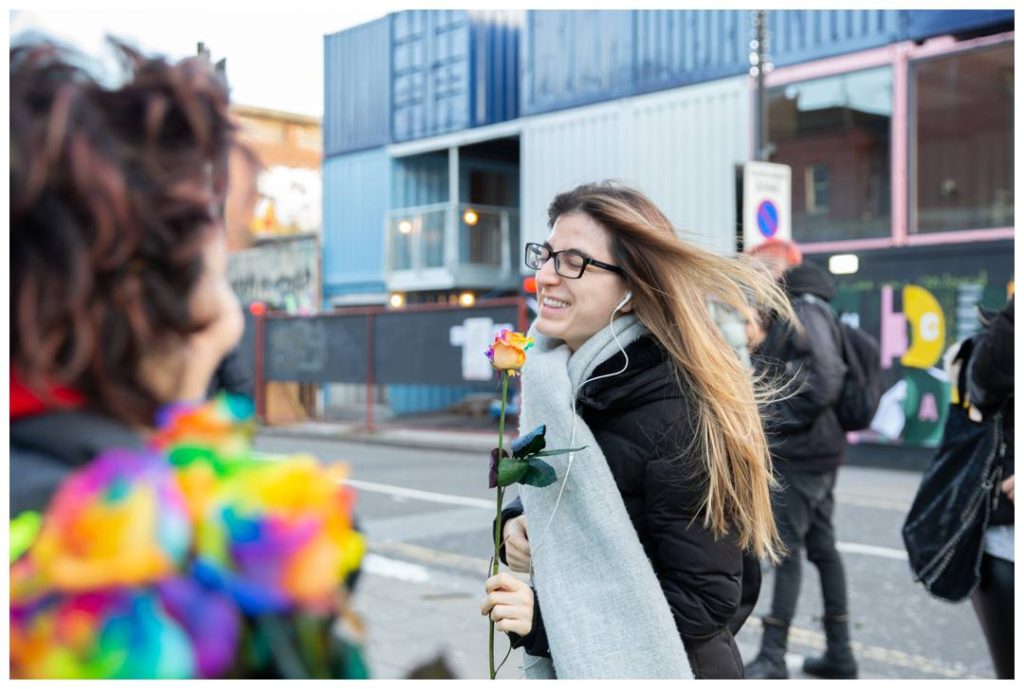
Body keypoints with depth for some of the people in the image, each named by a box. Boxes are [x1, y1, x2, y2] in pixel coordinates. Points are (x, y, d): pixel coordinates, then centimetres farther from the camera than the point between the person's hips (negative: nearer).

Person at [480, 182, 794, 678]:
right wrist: (518, 524, -9)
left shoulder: (678, 421, -26)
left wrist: (544, 618, -28)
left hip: (653, 669, -6)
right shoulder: (554, 377, -4)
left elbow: (703, 601, -22)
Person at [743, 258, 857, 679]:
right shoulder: (786, 317, 16)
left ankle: (772, 659, 0)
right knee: (822, 547, 12)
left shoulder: (805, 312, -13)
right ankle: (839, 652, 20)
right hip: (814, 452, 10)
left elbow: (825, 378, -23)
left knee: (786, 551, -6)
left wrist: (781, 422, -19)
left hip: (799, 453, -10)